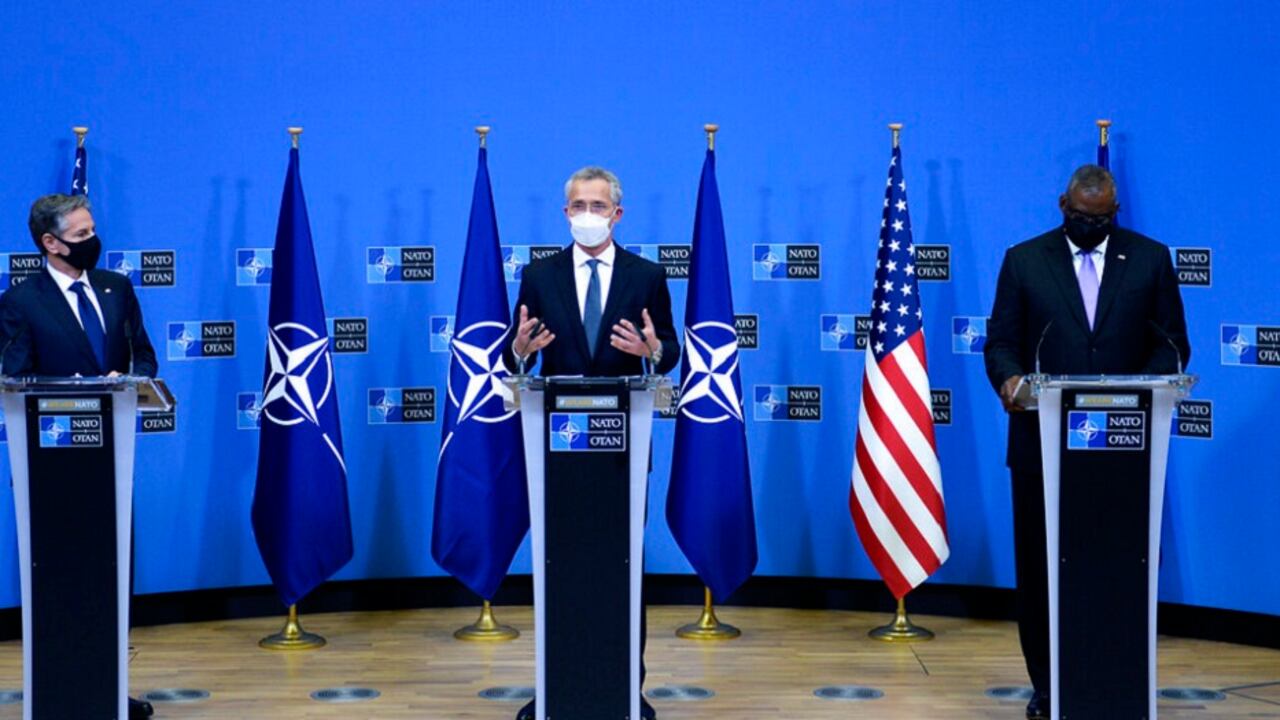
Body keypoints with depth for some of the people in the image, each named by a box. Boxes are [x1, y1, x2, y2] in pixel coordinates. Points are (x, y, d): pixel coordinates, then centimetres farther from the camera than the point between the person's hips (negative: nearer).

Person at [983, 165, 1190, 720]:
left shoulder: (1151, 258, 7)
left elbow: (1172, 342, 5)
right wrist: (1009, 377, -18)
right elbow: (1001, 341, 3)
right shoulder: (1024, 260, 6)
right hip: (1044, 440, 0)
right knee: (1041, 568, 5)